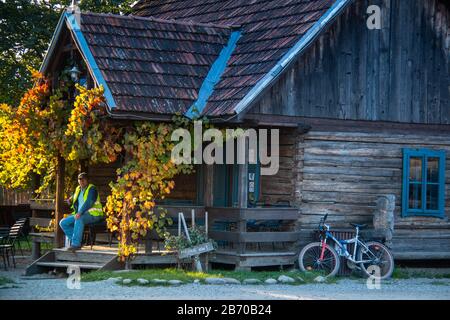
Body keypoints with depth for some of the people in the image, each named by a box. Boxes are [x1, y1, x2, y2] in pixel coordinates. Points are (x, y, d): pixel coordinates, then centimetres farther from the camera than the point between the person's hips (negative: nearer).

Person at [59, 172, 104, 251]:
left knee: (79, 219, -39)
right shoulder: (78, 189, 15)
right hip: (80, 215, 8)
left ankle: (76, 244, -39)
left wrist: (80, 212, -34)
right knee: (63, 223, -7)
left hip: (93, 214, -8)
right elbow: (74, 197, 39)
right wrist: (70, 200, 16)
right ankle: (74, 240, -10)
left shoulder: (92, 188, -8)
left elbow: (89, 202, -23)